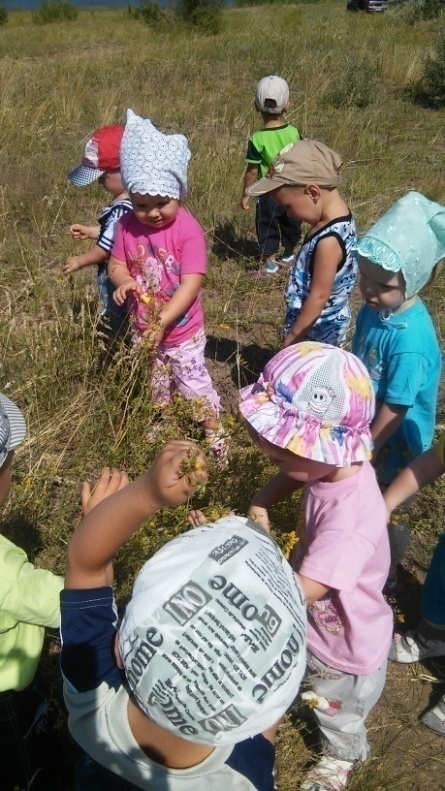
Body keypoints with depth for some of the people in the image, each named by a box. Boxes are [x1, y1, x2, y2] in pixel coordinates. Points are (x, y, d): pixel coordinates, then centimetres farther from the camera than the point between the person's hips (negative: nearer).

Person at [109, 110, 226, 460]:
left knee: (194, 384, 10)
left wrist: (163, 321, -31)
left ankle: (215, 433, 33)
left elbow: (191, 284, -25)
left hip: (182, 330, -5)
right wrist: (123, 281, -23)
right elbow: (117, 264, 1)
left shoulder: (188, 230, -22)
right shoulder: (127, 225, -8)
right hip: (142, 328, 5)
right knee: (154, 386, 25)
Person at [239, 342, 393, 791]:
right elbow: (290, 476, -1)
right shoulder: (333, 463, -22)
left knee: (336, 712, 29)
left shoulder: (348, 518, -46)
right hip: (321, 621, 5)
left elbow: (296, 595, -45)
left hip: (345, 647, -5)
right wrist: (261, 502, -19)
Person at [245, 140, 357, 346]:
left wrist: (293, 337, -16)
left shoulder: (329, 240, -31)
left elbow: (319, 296, -25)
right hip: (323, 323, 9)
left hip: (315, 330, -9)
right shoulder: (337, 218, -1)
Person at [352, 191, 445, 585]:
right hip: (365, 429, 7)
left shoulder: (410, 341, -34)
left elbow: (394, 409, -26)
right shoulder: (375, 308, -11)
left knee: (389, 512, 18)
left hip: (395, 444, -7)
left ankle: (386, 574, 46)